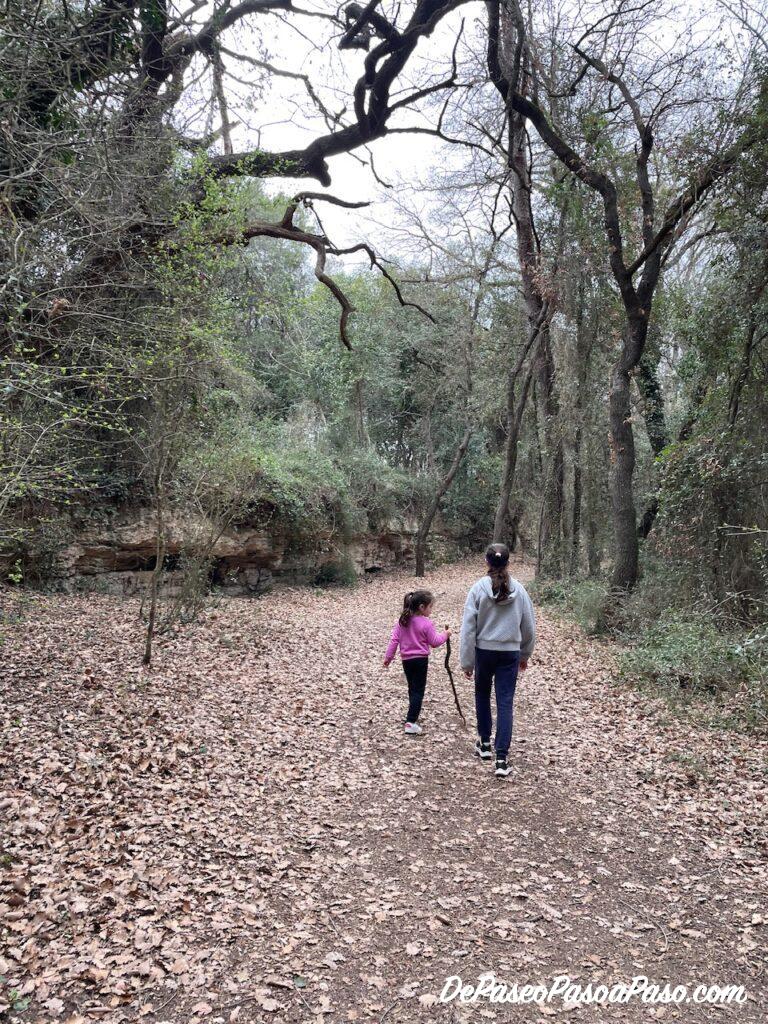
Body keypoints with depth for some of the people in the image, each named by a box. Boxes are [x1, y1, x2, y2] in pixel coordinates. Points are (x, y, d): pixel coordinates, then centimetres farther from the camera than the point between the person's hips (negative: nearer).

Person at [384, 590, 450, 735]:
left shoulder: (402, 621, 1)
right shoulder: (427, 624, -15)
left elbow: (394, 639, 2)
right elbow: (435, 642, -7)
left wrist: (388, 656, 8)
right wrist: (445, 635, 9)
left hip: (406, 660, 5)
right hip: (420, 659, -5)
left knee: (412, 689, 20)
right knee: (418, 691, -1)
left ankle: (413, 716, 33)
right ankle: (410, 722, -9)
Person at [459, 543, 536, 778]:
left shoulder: (478, 589, -10)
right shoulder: (518, 590, -4)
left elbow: (468, 628, -8)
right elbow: (529, 626, 5)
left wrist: (467, 661, 0)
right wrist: (525, 654, 20)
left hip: (484, 652, 0)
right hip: (510, 654, 1)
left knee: (482, 695, 22)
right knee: (505, 704, 3)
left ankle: (485, 743, 32)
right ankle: (501, 759, -1)